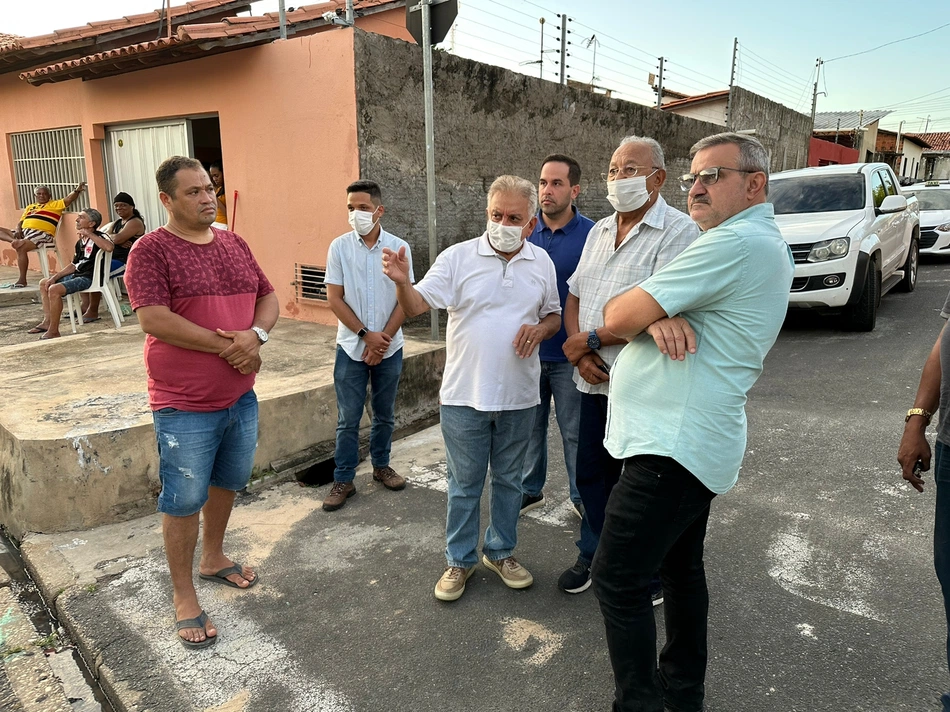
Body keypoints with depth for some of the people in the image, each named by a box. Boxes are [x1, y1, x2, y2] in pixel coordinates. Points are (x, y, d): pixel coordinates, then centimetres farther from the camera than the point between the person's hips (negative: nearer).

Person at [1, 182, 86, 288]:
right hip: (24, 232, 8)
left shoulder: (54, 204, 10)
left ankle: (22, 280, -21)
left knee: (20, 248, -30)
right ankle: (16, 241, -28)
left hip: (41, 234, -7)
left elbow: (68, 200, -5)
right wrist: (18, 230, 2)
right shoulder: (30, 207, 27)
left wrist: (77, 190, -23)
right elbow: (20, 222, 24)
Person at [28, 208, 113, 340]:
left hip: (88, 278, -10)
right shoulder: (80, 242, 17)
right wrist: (55, 277, 13)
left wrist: (89, 234, -24)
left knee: (54, 289, -25)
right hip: (77, 275, 10)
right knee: (44, 283, 19)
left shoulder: (98, 237, -9)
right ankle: (47, 321, 11)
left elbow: (109, 247, -35)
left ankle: (53, 331, -16)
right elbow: (74, 265, 21)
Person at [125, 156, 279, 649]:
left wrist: (255, 334, -13)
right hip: (185, 405, -6)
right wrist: (227, 345, -20)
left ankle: (213, 558, 45)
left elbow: (267, 298, 8)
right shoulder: (151, 251, -12)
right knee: (184, 501, 6)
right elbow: (154, 320, -22)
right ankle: (184, 596, 24)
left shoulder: (234, 244, 8)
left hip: (241, 395, 7)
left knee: (227, 483, 22)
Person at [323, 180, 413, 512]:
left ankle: (381, 466, 33)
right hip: (352, 347, -1)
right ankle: (343, 480, 15)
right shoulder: (339, 247, -4)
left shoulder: (399, 247, -3)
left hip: (389, 347, 1)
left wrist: (383, 338, -11)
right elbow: (335, 299, -5)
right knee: (348, 418, 4)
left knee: (385, 414, 14)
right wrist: (366, 334, -13)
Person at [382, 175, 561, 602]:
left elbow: (554, 315, 13)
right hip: (465, 395, -2)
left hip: (519, 397, 3)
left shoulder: (542, 262, 4)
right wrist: (402, 282, -34)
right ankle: (459, 560, 28)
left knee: (508, 480, 17)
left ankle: (501, 552, 37)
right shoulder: (458, 257, -7)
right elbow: (416, 306, -13)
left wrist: (540, 328, -10)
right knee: (464, 485, 10)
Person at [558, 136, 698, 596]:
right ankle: (593, 556, 39)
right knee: (591, 476, 18)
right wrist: (582, 355, -5)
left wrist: (591, 340, -16)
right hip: (595, 381, 7)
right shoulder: (599, 231, 12)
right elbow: (574, 298, 12)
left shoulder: (678, 232, -13)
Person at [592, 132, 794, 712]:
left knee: (619, 578, -4)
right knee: (681, 567, 20)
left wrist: (640, 309, 4)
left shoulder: (737, 242, -18)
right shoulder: (764, 245, 17)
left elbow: (618, 318, -19)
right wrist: (664, 316, -9)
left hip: (674, 443, -11)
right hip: (694, 440, 11)